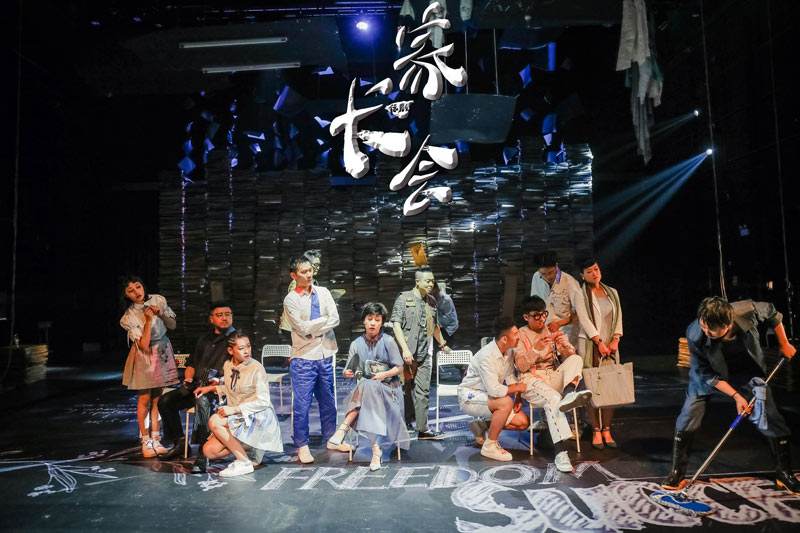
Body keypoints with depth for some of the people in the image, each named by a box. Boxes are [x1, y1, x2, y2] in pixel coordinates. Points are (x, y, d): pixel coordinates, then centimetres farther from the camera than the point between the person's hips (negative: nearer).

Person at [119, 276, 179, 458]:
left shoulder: (158, 300, -3)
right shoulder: (129, 317, -13)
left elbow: (172, 325, 4)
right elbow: (144, 345, -19)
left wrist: (160, 313, -13)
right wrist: (148, 320, -24)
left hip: (163, 352, 3)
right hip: (145, 356, -3)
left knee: (157, 398, 6)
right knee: (144, 399, 1)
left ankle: (155, 439, 13)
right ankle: (146, 441, 12)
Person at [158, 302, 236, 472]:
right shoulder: (204, 339, 23)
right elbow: (191, 362, 30)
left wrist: (219, 380, -19)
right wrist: (189, 377, 9)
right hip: (198, 385, 7)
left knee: (203, 401, -38)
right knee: (165, 401, -11)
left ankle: (203, 454, -35)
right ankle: (180, 441, 5)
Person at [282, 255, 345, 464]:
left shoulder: (323, 292, 6)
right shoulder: (291, 300, -6)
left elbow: (335, 320, -4)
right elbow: (303, 328, -15)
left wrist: (312, 328, -13)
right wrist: (325, 319, -7)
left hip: (326, 355, 5)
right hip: (304, 358, -4)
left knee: (328, 400, 16)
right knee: (302, 404, 0)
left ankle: (331, 438, 31)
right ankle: (302, 445, 15)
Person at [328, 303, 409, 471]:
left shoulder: (388, 341, -2)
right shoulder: (356, 344, 6)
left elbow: (399, 368, -1)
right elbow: (351, 371, 5)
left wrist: (384, 374, -19)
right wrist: (348, 373, -19)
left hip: (388, 388, -2)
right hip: (365, 390, 3)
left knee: (367, 387, -36)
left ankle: (344, 427, -31)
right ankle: (375, 449, -34)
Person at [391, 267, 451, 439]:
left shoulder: (432, 301, 14)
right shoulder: (404, 298, -5)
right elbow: (396, 324, -12)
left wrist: (442, 343, 36)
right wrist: (405, 349, -20)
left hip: (425, 354, 5)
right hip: (408, 353, -5)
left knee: (423, 391, 4)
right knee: (407, 389, 5)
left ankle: (422, 428, 9)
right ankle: (403, 424, 18)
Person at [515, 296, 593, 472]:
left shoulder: (553, 331, 15)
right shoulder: (521, 335, 3)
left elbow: (570, 354, 4)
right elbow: (521, 366, -8)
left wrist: (564, 344, -20)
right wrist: (536, 349, -25)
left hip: (554, 377, 5)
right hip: (532, 380, -5)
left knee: (576, 359, -20)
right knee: (553, 399, -36)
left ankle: (569, 394, -47)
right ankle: (560, 452, -44)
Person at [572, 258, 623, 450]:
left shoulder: (612, 293, 14)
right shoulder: (580, 294, 0)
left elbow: (618, 317, 10)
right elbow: (585, 320, -9)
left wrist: (615, 340, -4)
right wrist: (599, 342, -16)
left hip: (610, 346, 4)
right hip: (589, 345, -4)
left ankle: (607, 430, 9)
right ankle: (596, 431, 2)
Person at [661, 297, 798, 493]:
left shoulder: (748, 310, -34)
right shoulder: (695, 335, -36)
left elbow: (773, 314, -7)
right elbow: (708, 375, -20)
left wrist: (784, 345, 2)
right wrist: (735, 395, -20)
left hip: (747, 371, 2)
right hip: (710, 375, -1)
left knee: (770, 420, -1)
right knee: (686, 421, -8)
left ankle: (784, 473, 23)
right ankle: (677, 473, 7)